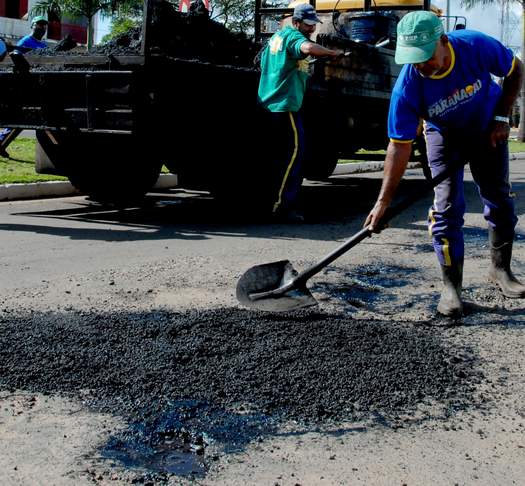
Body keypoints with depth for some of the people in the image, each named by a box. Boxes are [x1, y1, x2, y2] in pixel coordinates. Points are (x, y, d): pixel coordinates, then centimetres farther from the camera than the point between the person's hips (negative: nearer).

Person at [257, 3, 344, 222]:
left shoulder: (277, 36, 20)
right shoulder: (293, 36, -10)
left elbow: (263, 62, 34)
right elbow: (309, 48, -33)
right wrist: (332, 53, -20)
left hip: (269, 104, 10)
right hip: (285, 104, -10)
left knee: (279, 156, 14)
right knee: (293, 154, -11)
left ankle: (274, 202, 19)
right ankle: (283, 206, -14)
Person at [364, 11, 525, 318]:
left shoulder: (477, 46, -33)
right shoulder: (407, 87, -32)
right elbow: (400, 145, -27)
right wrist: (383, 202, -30)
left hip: (488, 130, 2)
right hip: (444, 136, -1)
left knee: (500, 200, 5)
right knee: (447, 208, -11)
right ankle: (452, 286, -1)